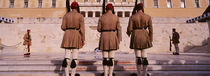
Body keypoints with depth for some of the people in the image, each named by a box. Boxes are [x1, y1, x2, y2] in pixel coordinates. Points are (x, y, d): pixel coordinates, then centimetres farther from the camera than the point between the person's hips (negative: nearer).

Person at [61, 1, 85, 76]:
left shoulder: (66, 15, 6)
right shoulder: (80, 15, -1)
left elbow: (63, 27, 1)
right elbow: (82, 28, -8)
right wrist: (83, 40, -4)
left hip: (67, 36, 3)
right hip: (76, 37, -2)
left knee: (67, 56, 4)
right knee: (75, 56, 3)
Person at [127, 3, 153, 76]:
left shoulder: (132, 17, -3)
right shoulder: (148, 16, 3)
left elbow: (129, 29, -5)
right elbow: (150, 29, 2)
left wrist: (128, 33, 19)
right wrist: (150, 40, 9)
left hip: (135, 37, -1)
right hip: (144, 37, 2)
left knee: (138, 57, 4)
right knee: (144, 56, 9)